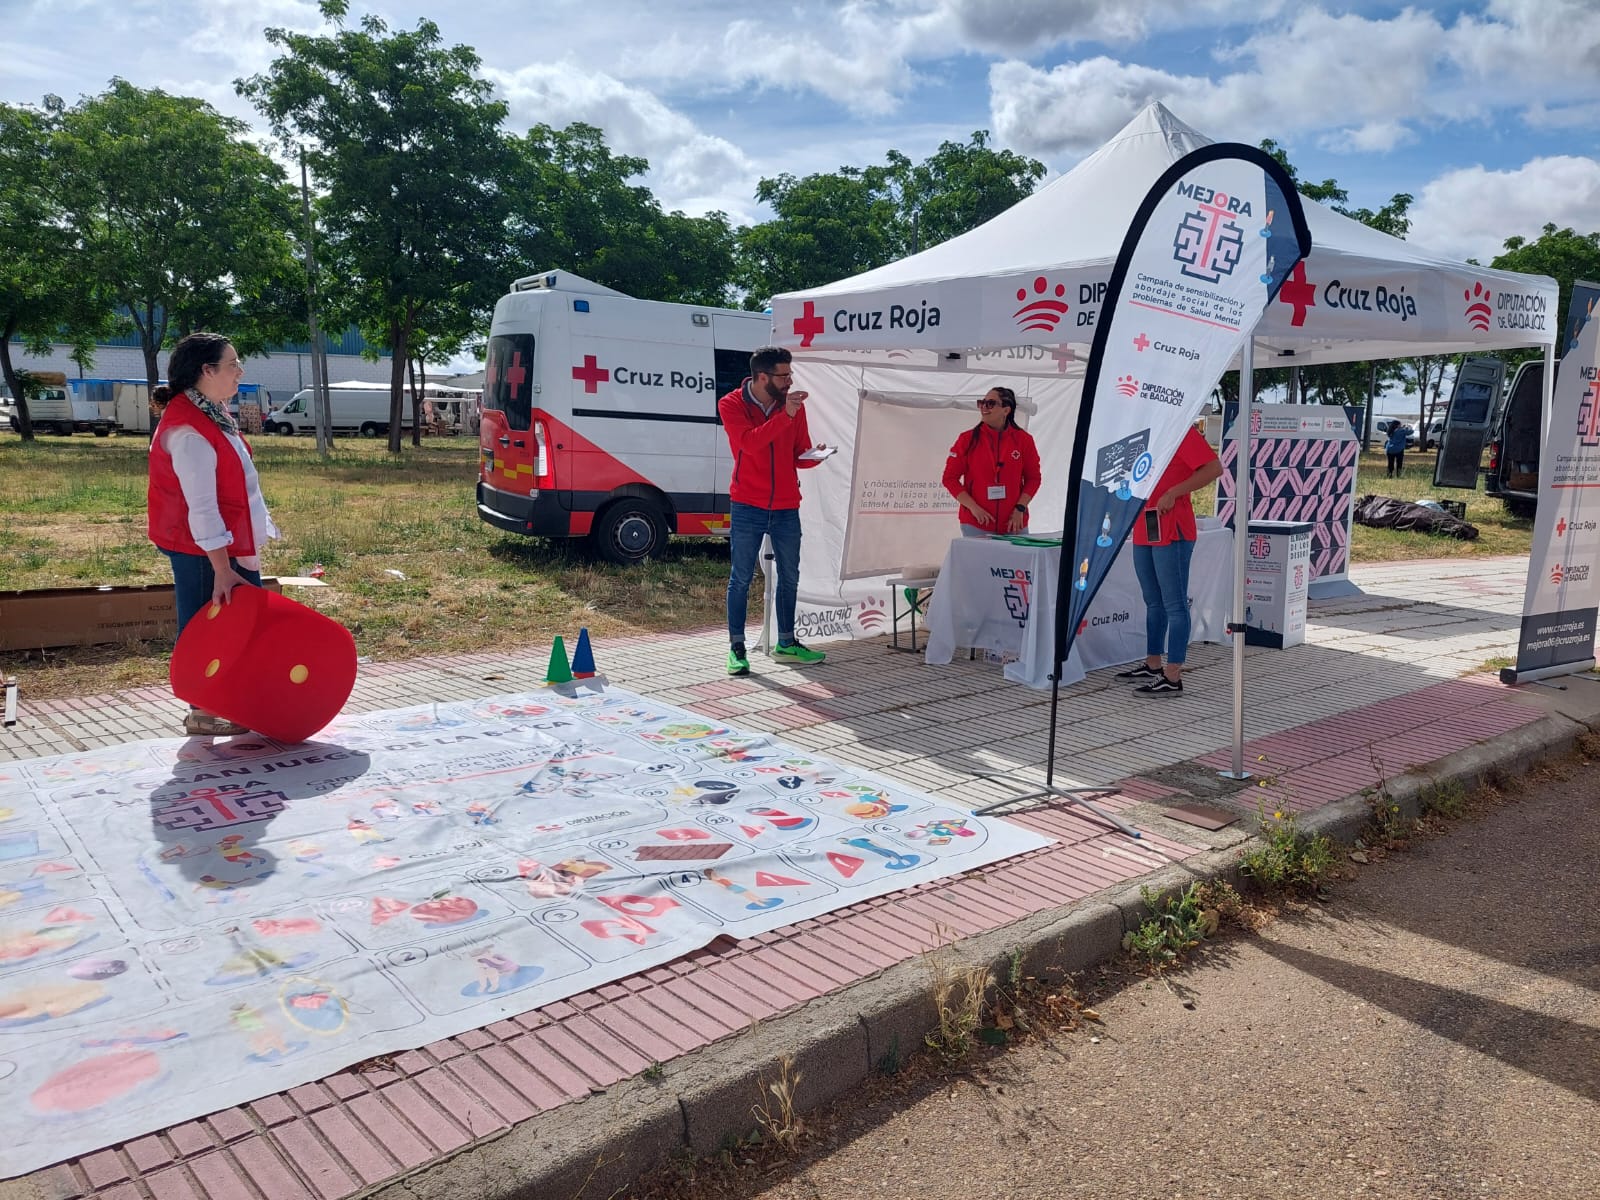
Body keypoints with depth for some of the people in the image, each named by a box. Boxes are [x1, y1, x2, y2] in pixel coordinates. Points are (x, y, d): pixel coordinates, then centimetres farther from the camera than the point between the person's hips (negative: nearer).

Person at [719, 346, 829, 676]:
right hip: (747, 508, -4)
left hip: (787, 509, 4)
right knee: (740, 579, -1)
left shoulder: (793, 405, 5)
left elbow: (799, 455, 11)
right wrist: (785, 415, -27)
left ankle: (786, 643, 25)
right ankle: (736, 649, 7)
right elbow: (750, 442, -22)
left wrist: (815, 455, -11)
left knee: (789, 578, 11)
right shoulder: (731, 405, -4)